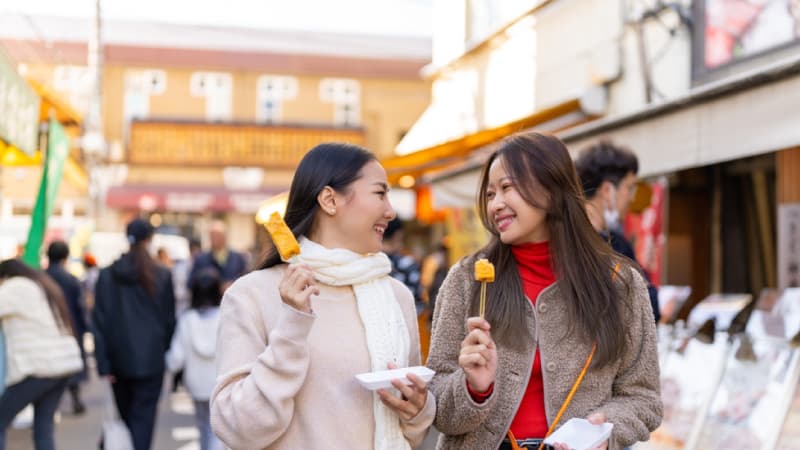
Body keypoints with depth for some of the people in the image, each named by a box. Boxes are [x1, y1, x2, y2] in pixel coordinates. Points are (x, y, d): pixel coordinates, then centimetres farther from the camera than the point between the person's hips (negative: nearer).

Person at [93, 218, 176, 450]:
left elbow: (100, 322, -3)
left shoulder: (107, 275, -1)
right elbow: (170, 319, -1)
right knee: (143, 417, 1)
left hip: (119, 359, 2)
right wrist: (165, 349, 11)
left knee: (125, 414, 20)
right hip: (151, 358, -2)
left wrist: (103, 364, -2)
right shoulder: (162, 276, -5)